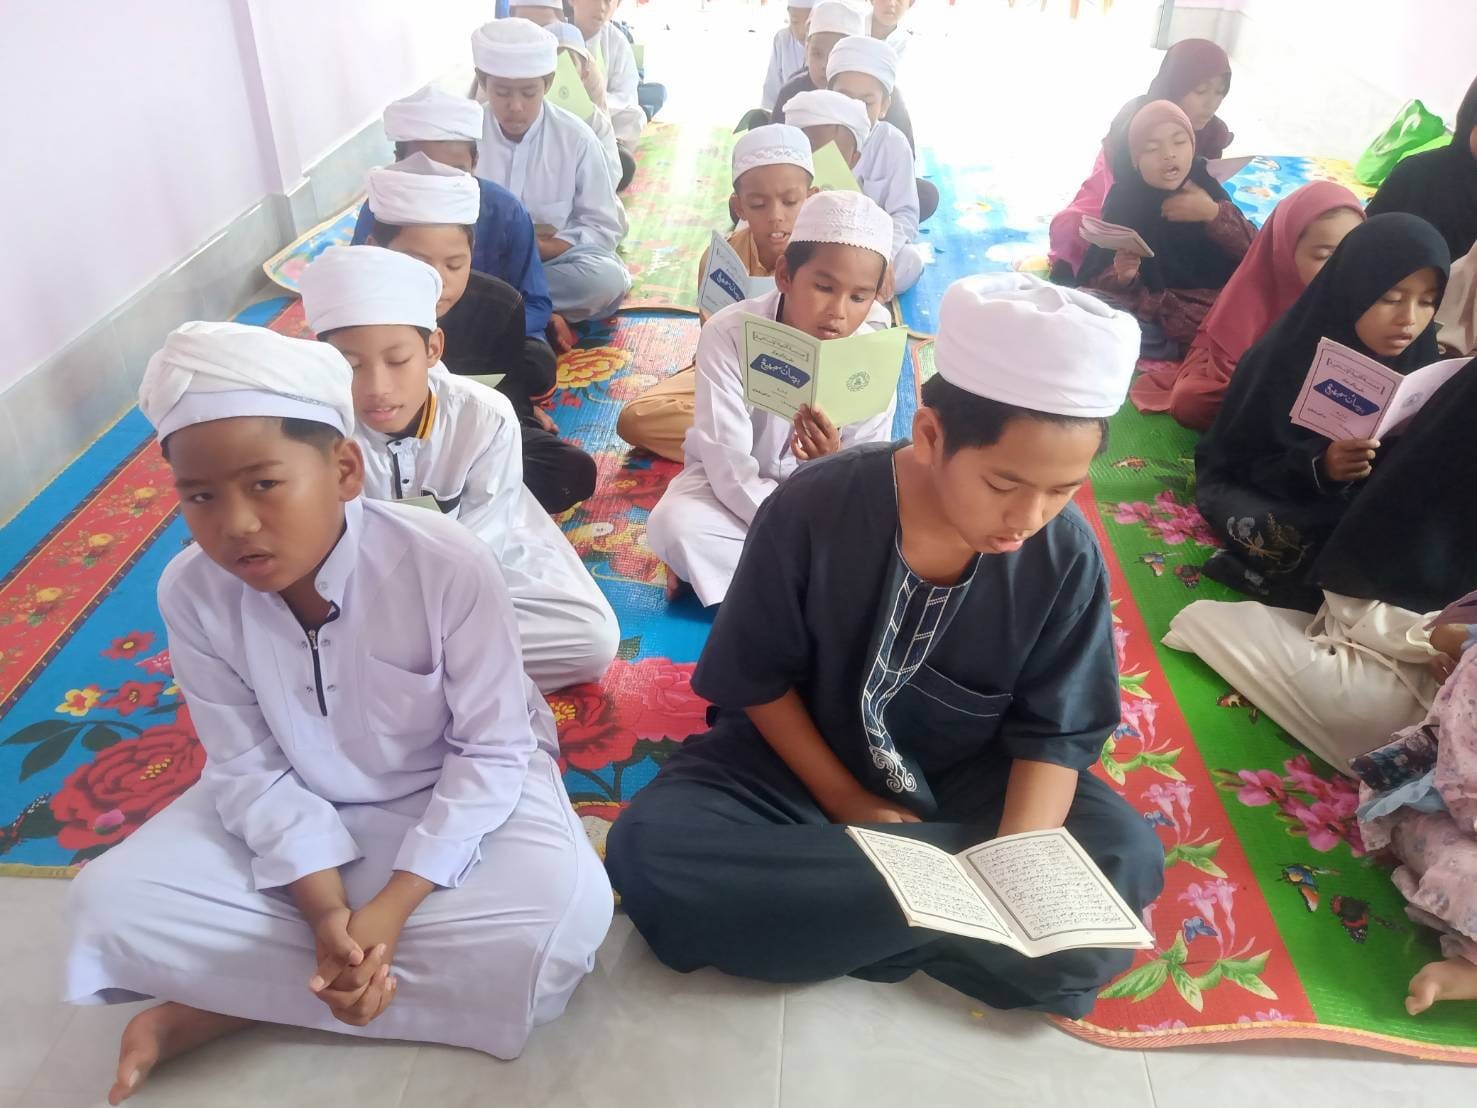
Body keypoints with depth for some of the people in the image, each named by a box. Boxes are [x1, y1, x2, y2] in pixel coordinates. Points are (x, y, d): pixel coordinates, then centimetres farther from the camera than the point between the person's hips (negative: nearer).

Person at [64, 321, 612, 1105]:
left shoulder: (449, 566, -29)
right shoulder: (192, 593, -19)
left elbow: (492, 751, -21)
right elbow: (249, 769, -12)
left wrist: (392, 904, -27)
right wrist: (326, 909, -23)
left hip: (458, 787, -1)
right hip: (296, 808, 2)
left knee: (565, 911, -30)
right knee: (110, 903, -15)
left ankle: (221, 1005, -17)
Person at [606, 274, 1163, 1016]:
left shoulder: (1066, 557, -16)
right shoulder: (813, 510, -22)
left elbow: (1055, 731, -9)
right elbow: (757, 680, -9)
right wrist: (846, 802, -14)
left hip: (967, 784, 2)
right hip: (800, 761, -1)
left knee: (1127, 858, -22)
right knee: (649, 850, -26)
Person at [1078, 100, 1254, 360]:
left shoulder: (1206, 188, 4)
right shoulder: (1123, 202, 0)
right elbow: (1093, 282, -4)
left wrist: (1214, 215, -16)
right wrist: (1121, 276, -26)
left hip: (1211, 310, 1)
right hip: (1148, 316, -1)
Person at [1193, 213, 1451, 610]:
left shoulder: (1421, 363, -3)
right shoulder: (1285, 356, -16)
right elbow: (1234, 462, -12)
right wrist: (1316, 466, -30)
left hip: (1361, 510, 5)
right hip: (1265, 492, -4)